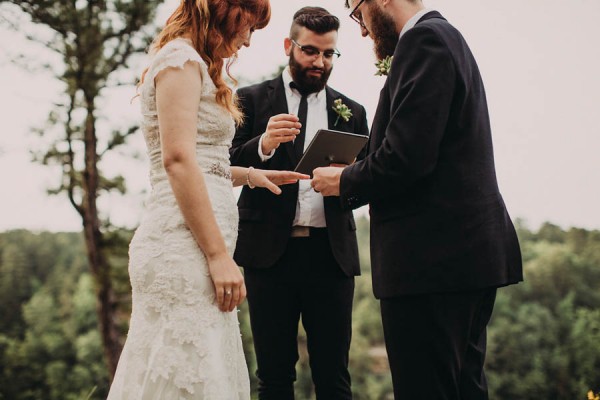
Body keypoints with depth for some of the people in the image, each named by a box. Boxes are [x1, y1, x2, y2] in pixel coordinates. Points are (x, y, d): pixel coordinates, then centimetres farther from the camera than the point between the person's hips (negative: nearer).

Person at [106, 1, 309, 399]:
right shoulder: (181, 58, -6)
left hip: (195, 245, 10)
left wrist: (249, 174, 21)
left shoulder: (191, 63, 24)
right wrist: (219, 254, -19)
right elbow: (177, 159, -17)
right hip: (185, 244, -10)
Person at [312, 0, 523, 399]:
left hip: (431, 258, -11)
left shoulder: (425, 38, -10)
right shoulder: (447, 38, 21)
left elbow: (406, 156, -21)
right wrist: (357, 179, 13)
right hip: (471, 252, 11)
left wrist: (344, 181, -4)